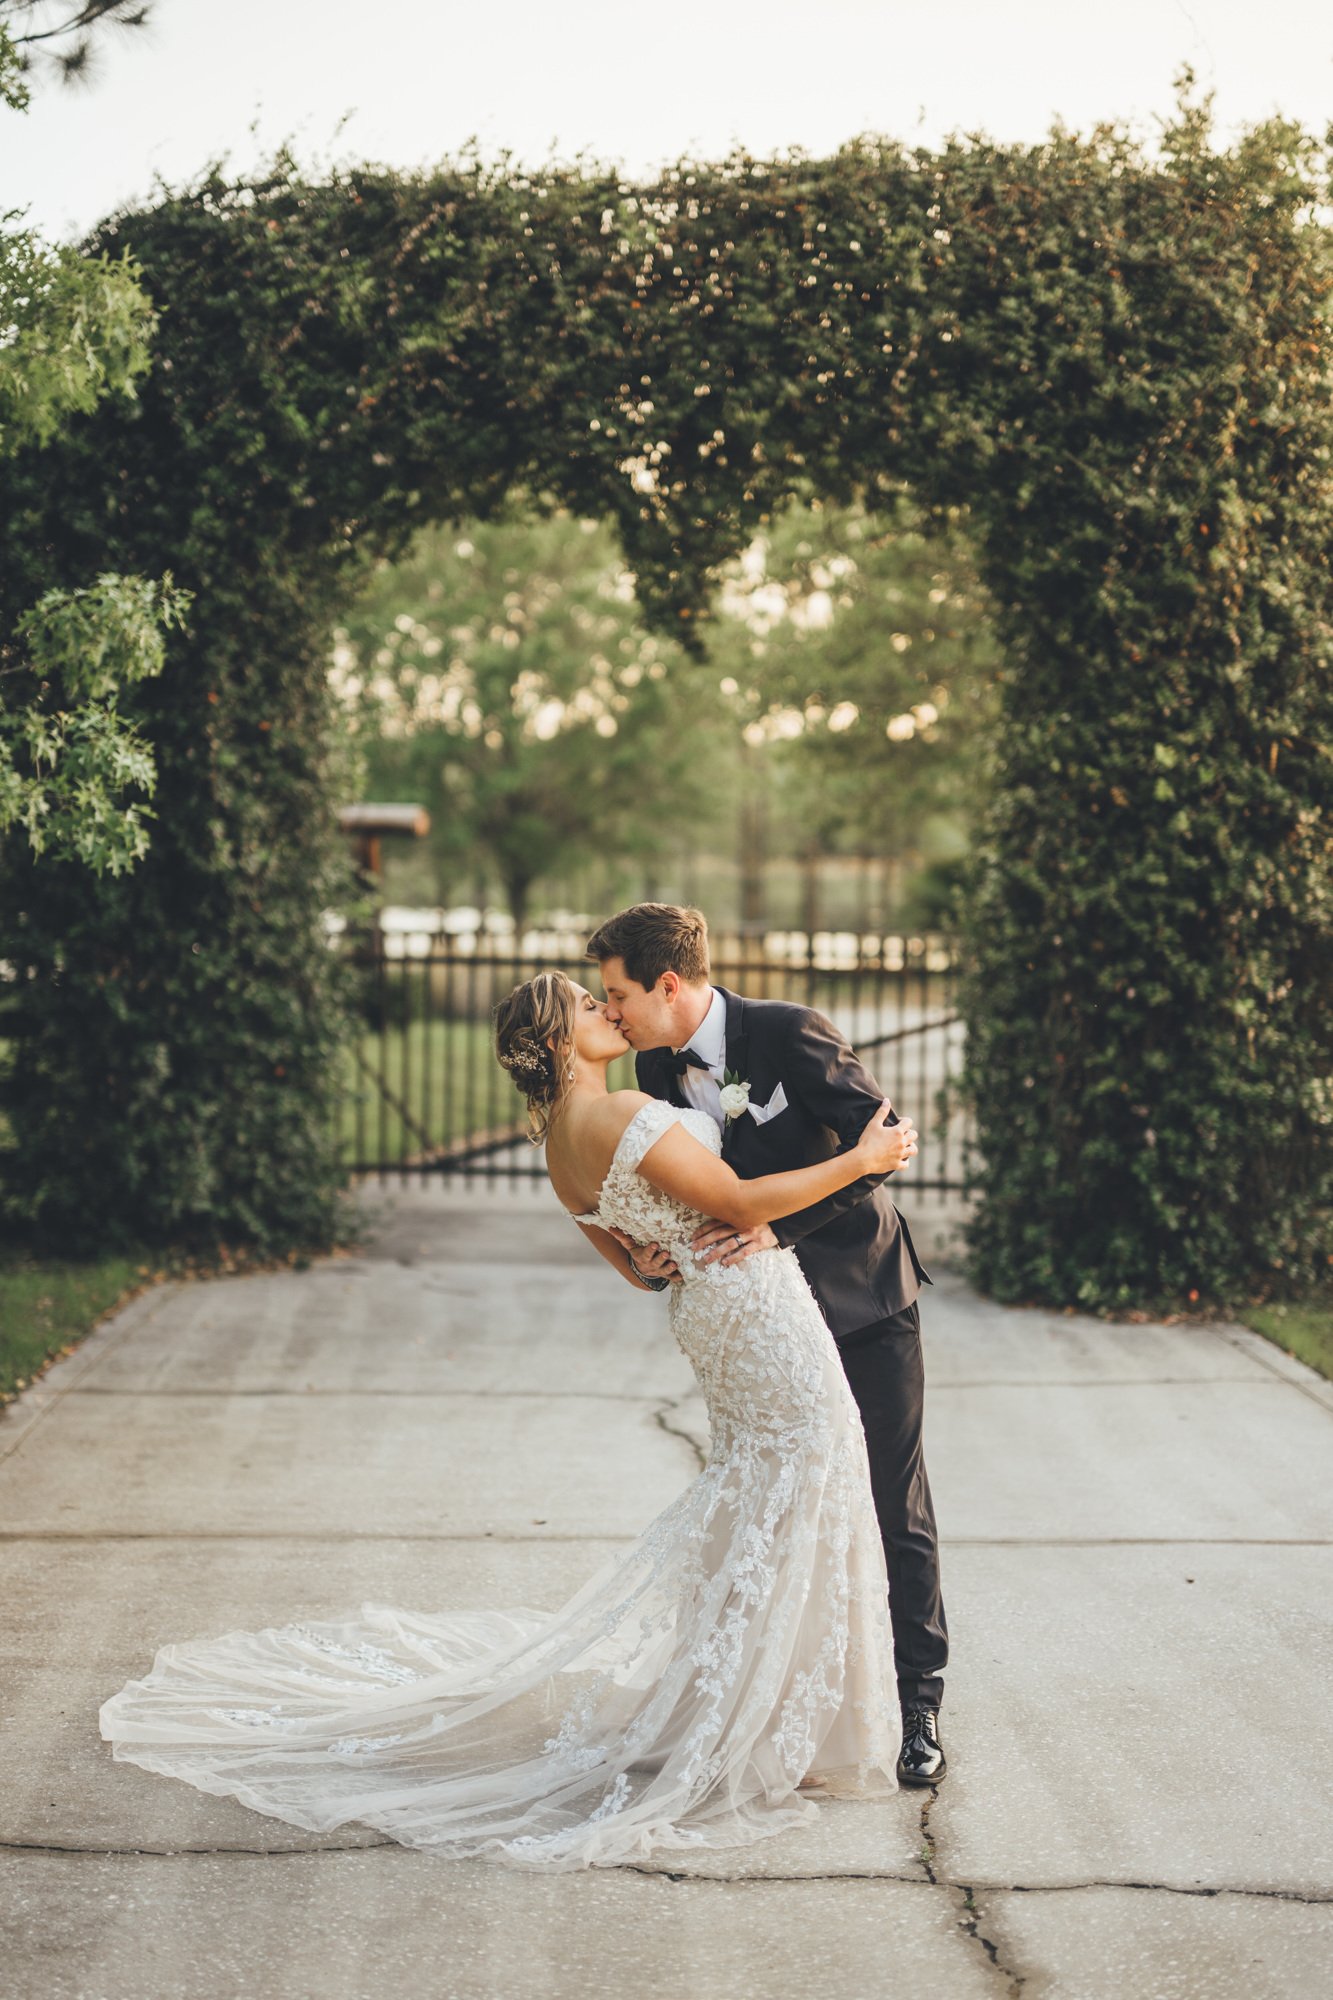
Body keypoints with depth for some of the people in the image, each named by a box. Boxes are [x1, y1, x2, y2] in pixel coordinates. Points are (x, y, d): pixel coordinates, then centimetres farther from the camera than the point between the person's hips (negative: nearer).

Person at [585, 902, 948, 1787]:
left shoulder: (791, 1033, -21)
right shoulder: (658, 1067, -2)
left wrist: (776, 1226, -30)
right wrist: (661, 1251, -16)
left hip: (863, 1291, -5)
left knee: (896, 1507, -1)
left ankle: (919, 1707, 8)